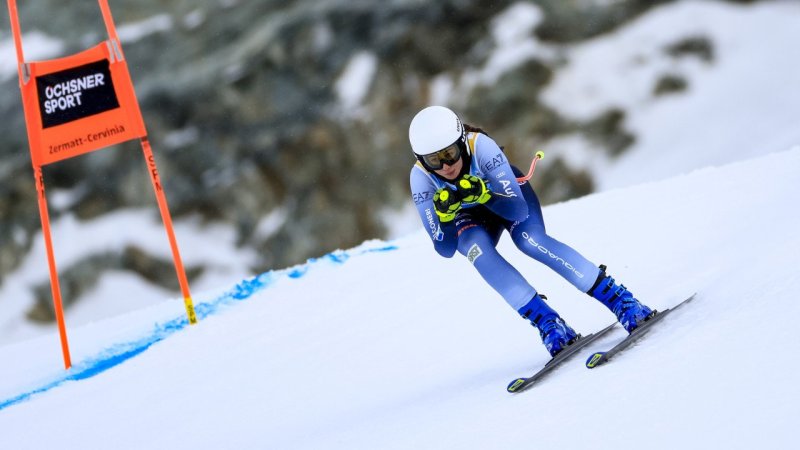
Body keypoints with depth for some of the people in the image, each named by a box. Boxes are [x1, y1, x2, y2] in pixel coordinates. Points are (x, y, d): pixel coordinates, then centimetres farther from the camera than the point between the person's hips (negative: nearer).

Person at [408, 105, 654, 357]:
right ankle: (547, 321, -30)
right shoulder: (421, 177, -30)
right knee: (476, 248, -32)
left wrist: (483, 193, -51)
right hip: (469, 218, 1)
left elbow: (518, 210, -35)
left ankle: (621, 301, -27)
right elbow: (445, 249, -29)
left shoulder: (480, 146, -35)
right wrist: (445, 213, -47)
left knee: (529, 240, -31)